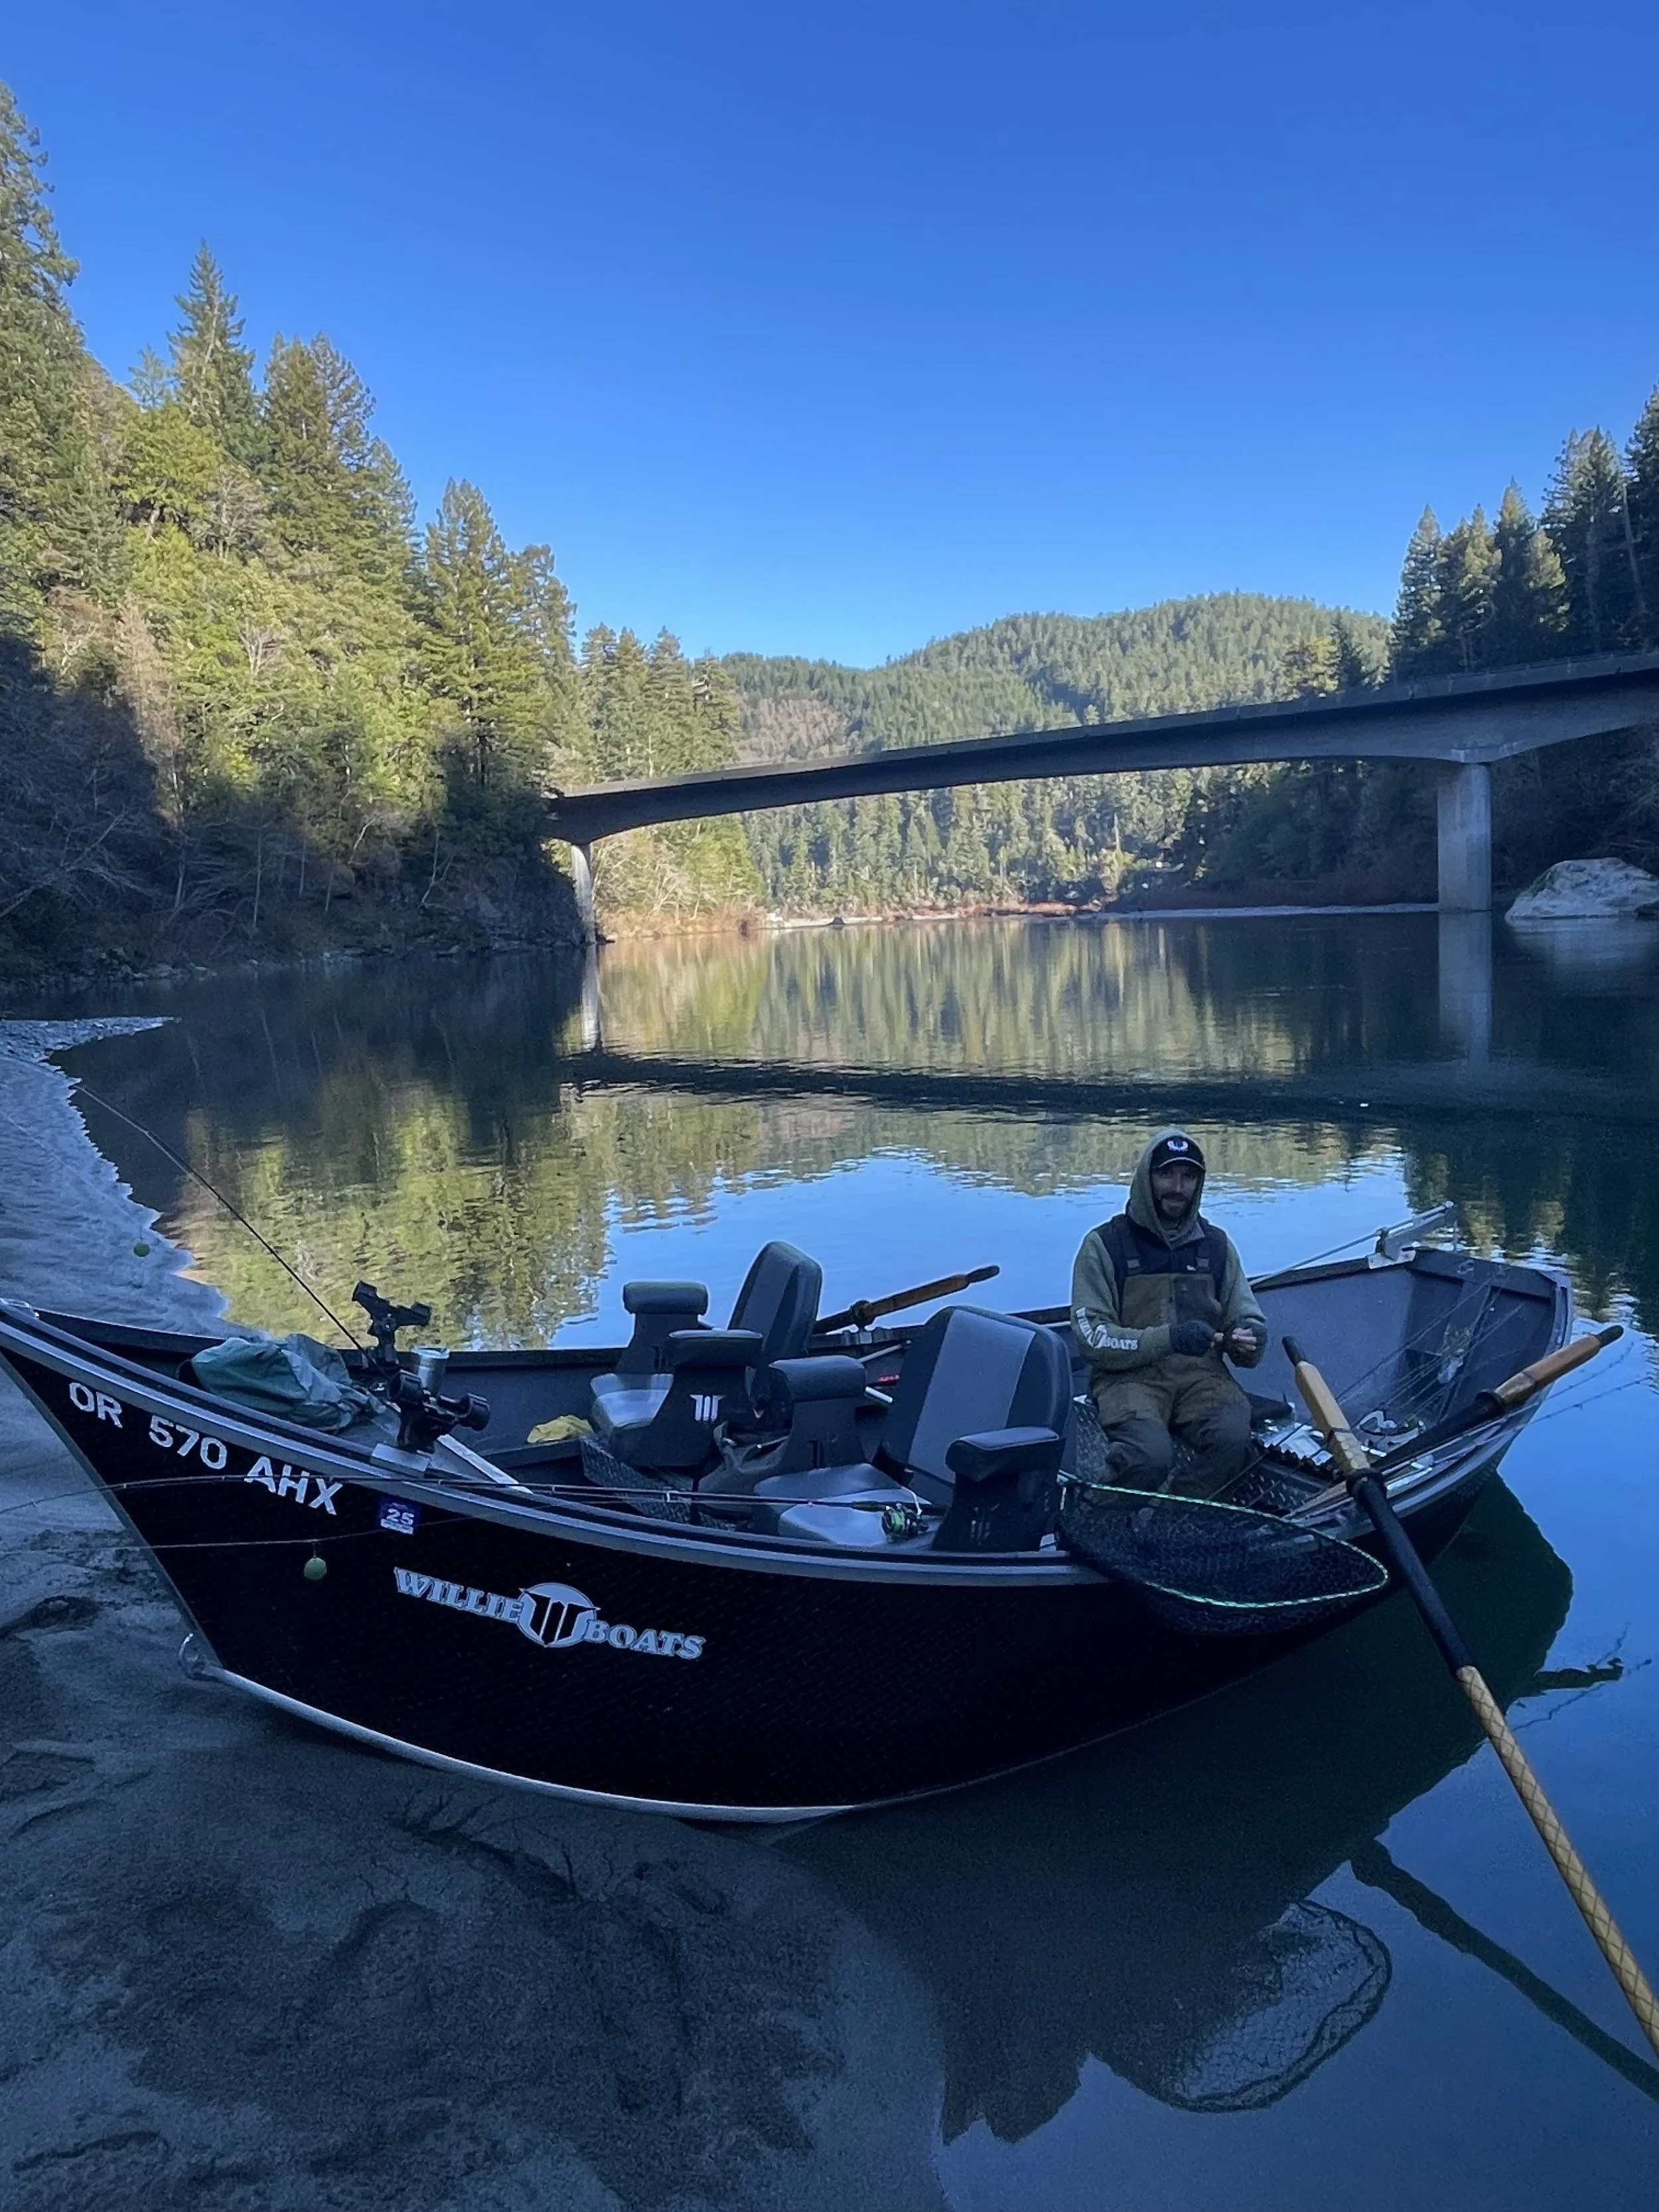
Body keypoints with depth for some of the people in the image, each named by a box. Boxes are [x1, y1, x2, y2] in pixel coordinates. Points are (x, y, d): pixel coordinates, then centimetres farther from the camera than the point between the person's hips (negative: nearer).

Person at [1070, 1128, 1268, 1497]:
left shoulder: (1216, 1244, 15)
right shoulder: (1105, 1244, 2)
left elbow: (1246, 1316, 18)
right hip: (1129, 1376, -3)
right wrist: (1168, 1339, -20)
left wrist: (1249, 1337, -9)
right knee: (1151, 1455, -34)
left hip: (1201, 1374, 4)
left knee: (1233, 1437, -30)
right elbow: (1092, 1336, -6)